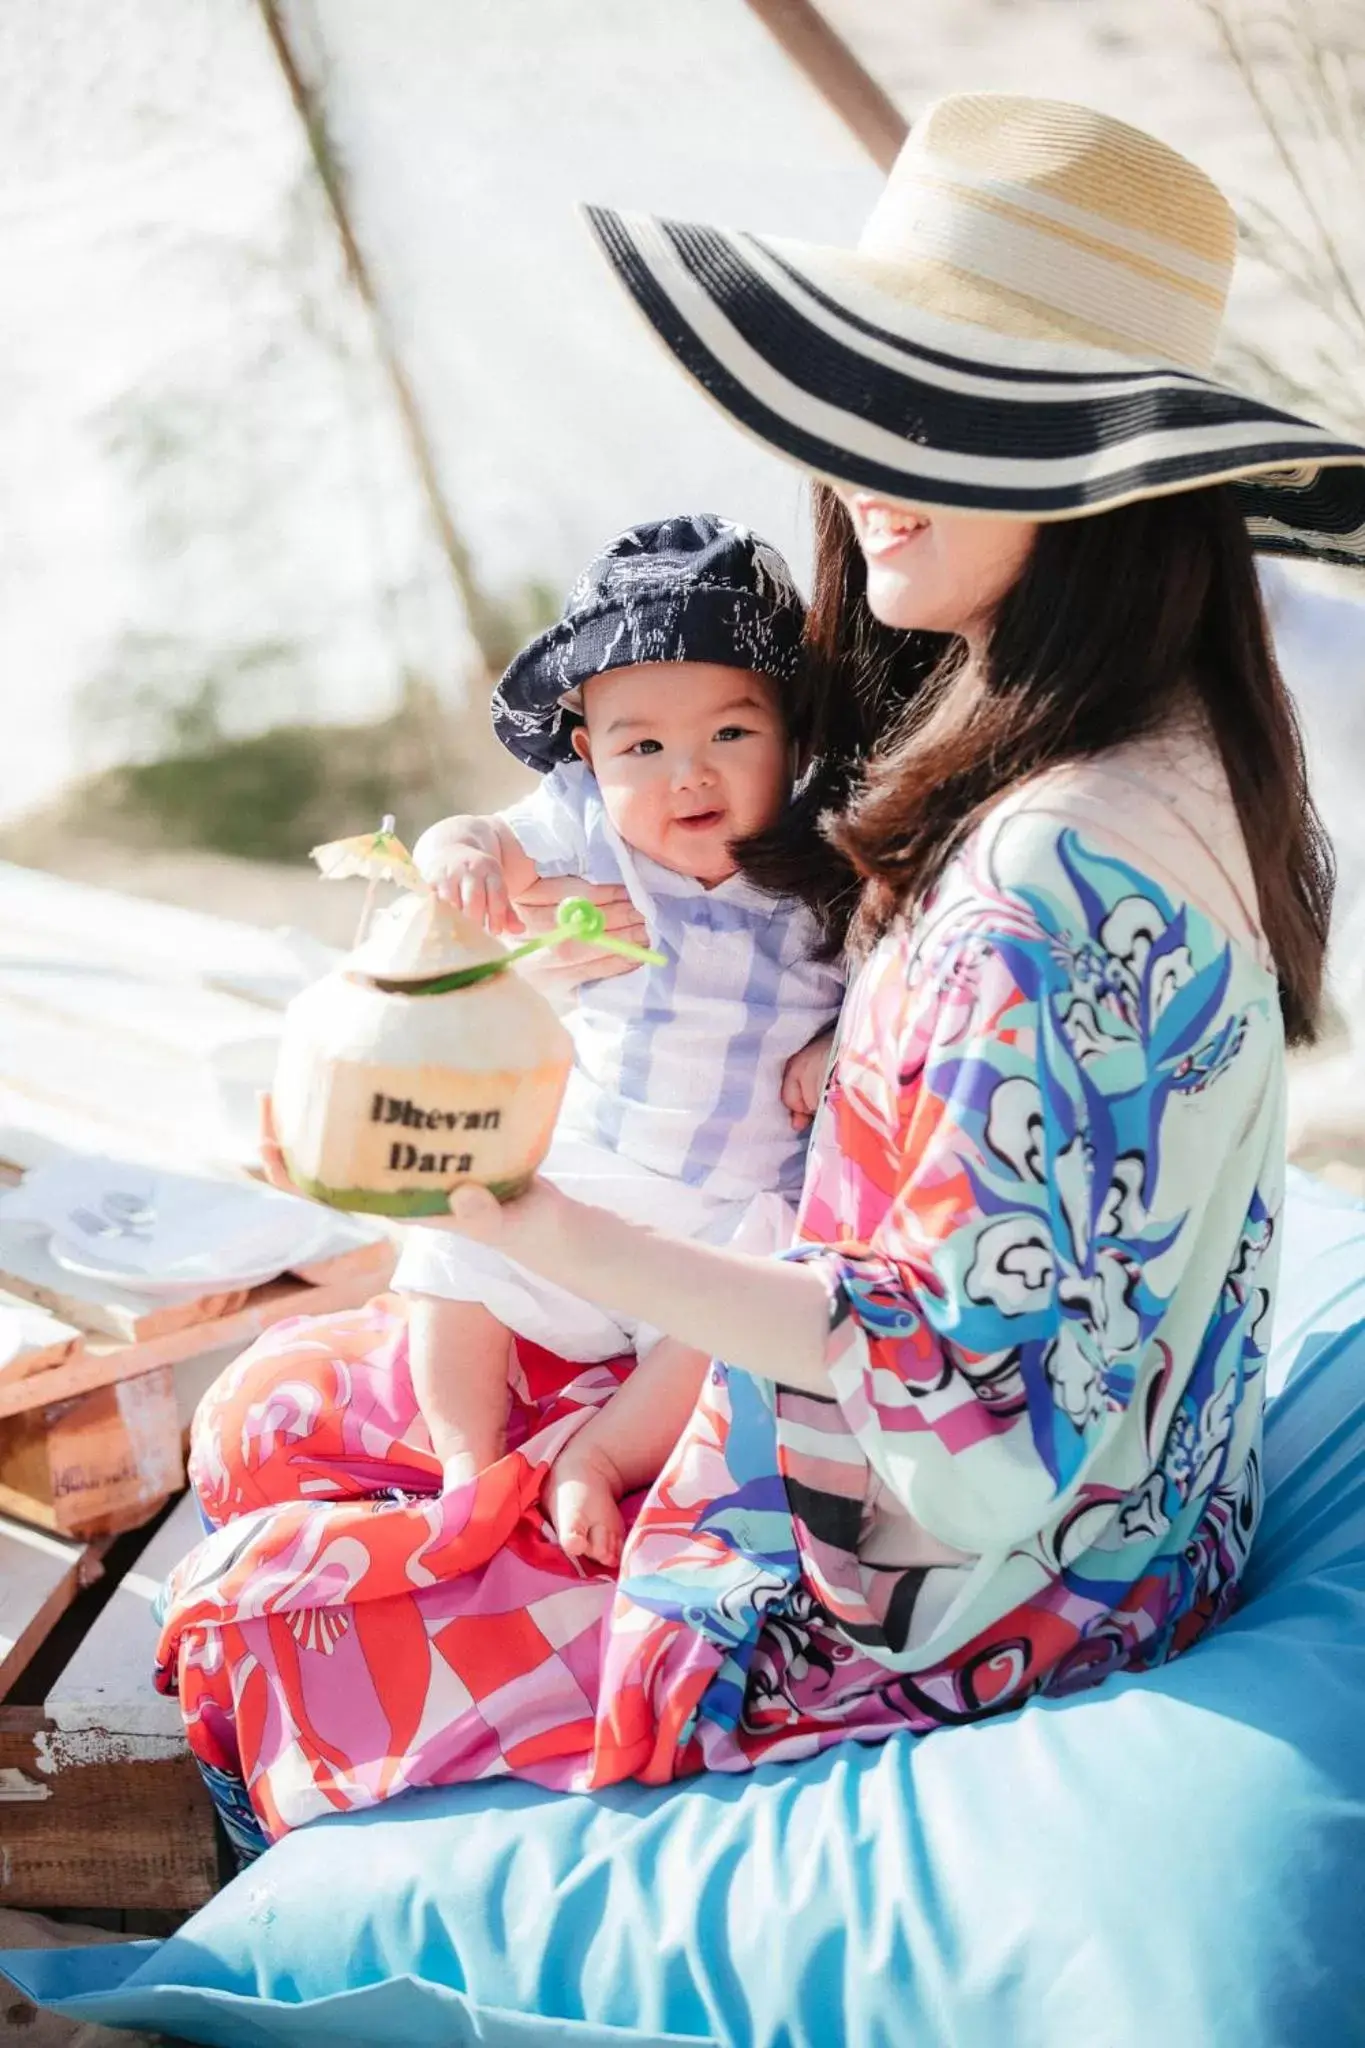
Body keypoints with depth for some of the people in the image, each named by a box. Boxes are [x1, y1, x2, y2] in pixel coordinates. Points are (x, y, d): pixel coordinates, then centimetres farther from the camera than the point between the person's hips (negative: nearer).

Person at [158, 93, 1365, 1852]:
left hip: (937, 1598, -9)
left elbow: (967, 1362, -30)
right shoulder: (1164, 758, -1)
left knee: (252, 1614, 3)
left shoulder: (1060, 874, -32)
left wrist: (538, 1228, -31)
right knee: (271, 1413, 16)